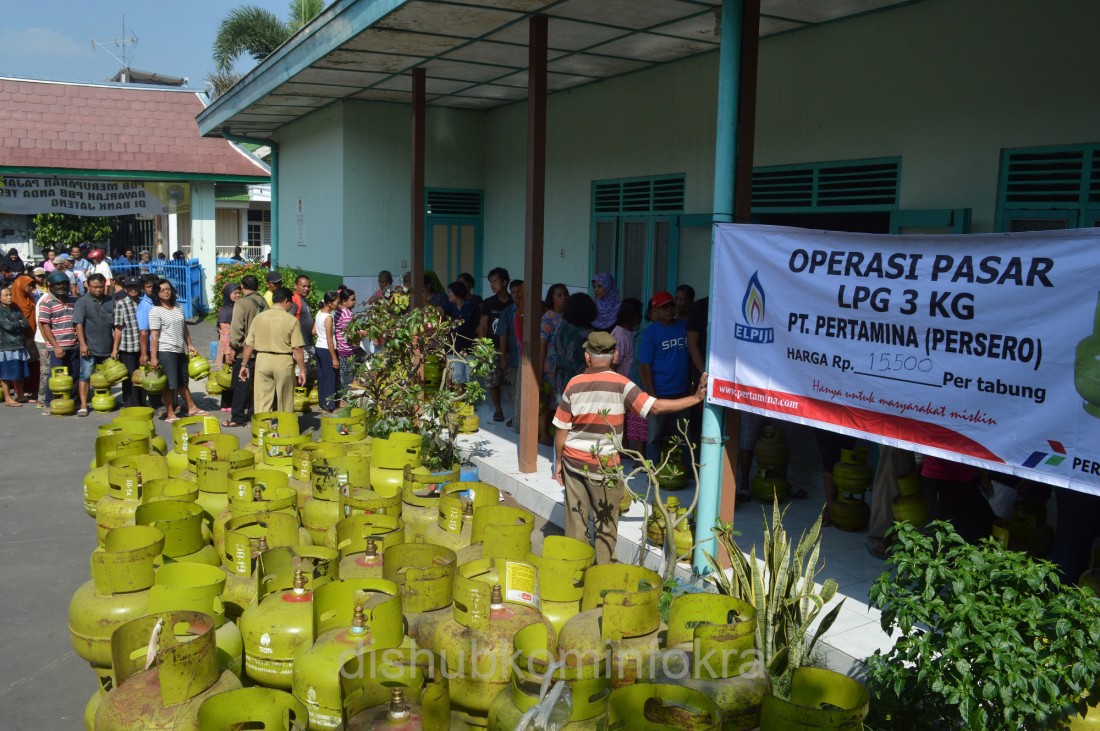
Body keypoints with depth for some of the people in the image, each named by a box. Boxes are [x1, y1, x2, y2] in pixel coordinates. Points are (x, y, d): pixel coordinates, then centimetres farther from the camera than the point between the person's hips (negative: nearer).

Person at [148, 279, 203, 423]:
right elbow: (154, 336, -13)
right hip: (166, 351, -7)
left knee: (183, 382, 18)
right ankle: (170, 415, 7)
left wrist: (189, 345, 16)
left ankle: (192, 408, 29)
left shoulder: (179, 308, 11)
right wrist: (153, 357, -16)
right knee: (170, 384, -2)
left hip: (180, 351, 7)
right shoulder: (155, 311, -9)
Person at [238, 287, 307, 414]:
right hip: (283, 361, -2)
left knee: (262, 400, 5)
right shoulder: (292, 320, -7)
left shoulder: (259, 317, 3)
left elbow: (249, 345, 5)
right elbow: (297, 348, -10)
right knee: (284, 402, 11)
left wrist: (244, 365, 14)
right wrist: (302, 370, -4)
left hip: (262, 360, 3)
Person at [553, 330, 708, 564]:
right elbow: (656, 407, -16)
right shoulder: (620, 384, -12)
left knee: (575, 520, 12)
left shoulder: (574, 384, -3)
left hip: (573, 462, 3)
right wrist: (696, 397, -11)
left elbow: (562, 429, -1)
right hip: (603, 465, -3)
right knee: (605, 524, 10)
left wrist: (558, 461, 11)